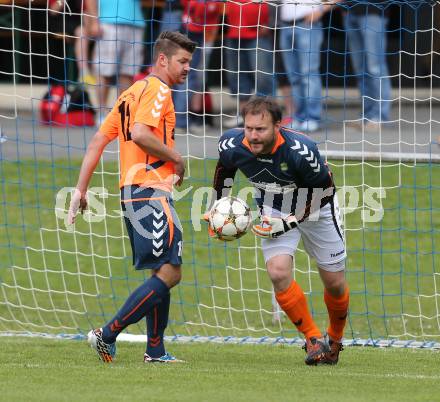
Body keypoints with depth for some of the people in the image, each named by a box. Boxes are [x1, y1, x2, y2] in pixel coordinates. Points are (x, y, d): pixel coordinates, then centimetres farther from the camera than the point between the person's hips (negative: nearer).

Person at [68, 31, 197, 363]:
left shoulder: (132, 93, 21)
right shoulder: (157, 90, -7)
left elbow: (98, 141, 18)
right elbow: (139, 133, -23)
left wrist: (81, 189, 16)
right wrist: (176, 158, -10)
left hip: (132, 192, 10)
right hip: (151, 190, -10)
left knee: (163, 273, 14)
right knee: (170, 272, -12)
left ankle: (156, 351, 12)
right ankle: (108, 335, -13)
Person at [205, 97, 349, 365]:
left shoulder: (301, 150, -38)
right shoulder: (232, 145, -25)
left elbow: (325, 189, -23)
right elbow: (225, 169, 2)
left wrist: (290, 222, -27)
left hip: (316, 209, -3)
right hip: (274, 210, 3)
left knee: (334, 282, 4)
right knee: (278, 272, -20)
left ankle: (335, 338, 34)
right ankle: (314, 340, -4)